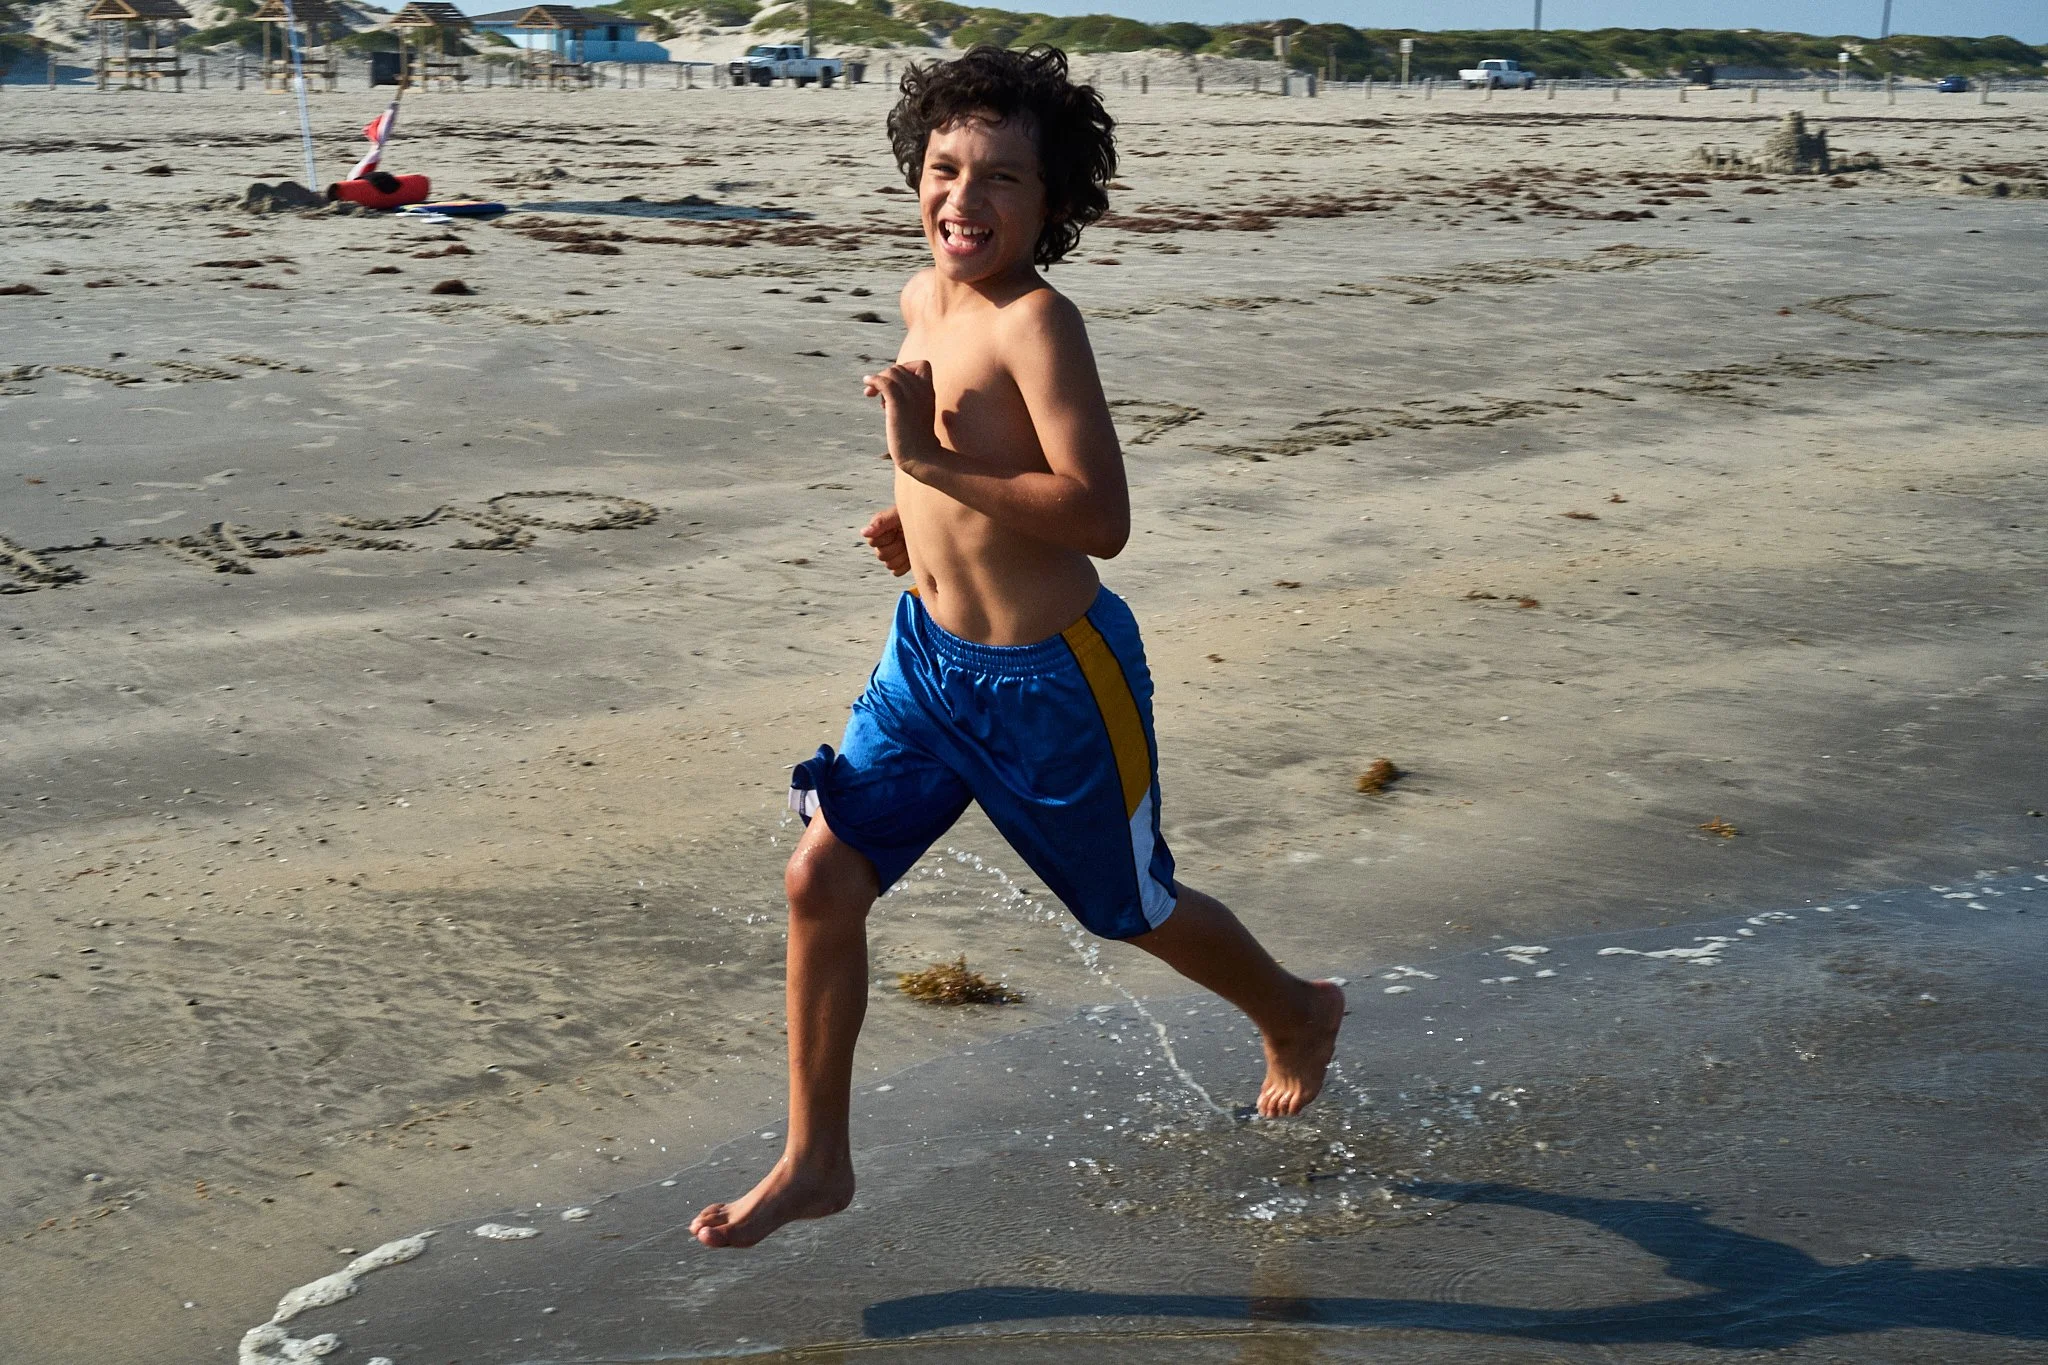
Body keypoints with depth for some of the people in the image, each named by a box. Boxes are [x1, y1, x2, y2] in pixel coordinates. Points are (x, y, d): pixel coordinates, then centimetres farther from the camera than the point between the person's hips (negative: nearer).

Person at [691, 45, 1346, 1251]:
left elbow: (1101, 516, -32)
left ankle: (1298, 1013, 45)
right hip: (928, 658, 7)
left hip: (1050, 682, -7)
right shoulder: (924, 302, 3)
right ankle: (816, 1162, 14)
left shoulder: (1036, 321, -22)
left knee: (1136, 911, 14)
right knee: (821, 877, -2)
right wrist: (926, 513, 10)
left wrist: (934, 461, -33)